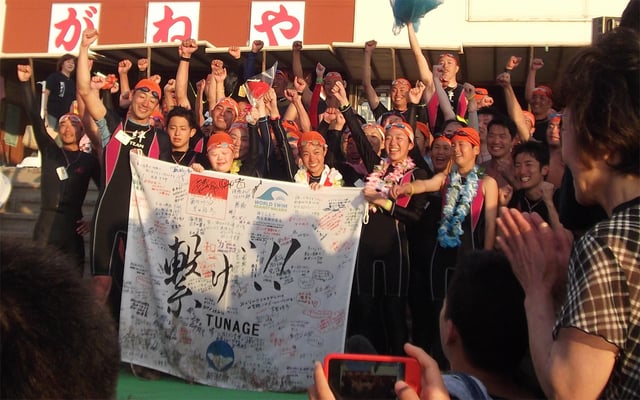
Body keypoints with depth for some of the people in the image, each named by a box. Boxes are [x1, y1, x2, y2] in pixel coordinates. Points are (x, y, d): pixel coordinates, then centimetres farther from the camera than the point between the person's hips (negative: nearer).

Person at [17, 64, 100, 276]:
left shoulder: (89, 160, 7)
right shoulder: (50, 152, 10)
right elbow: (35, 118, 0)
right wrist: (25, 83, -9)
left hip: (73, 227, -1)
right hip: (45, 226, 1)